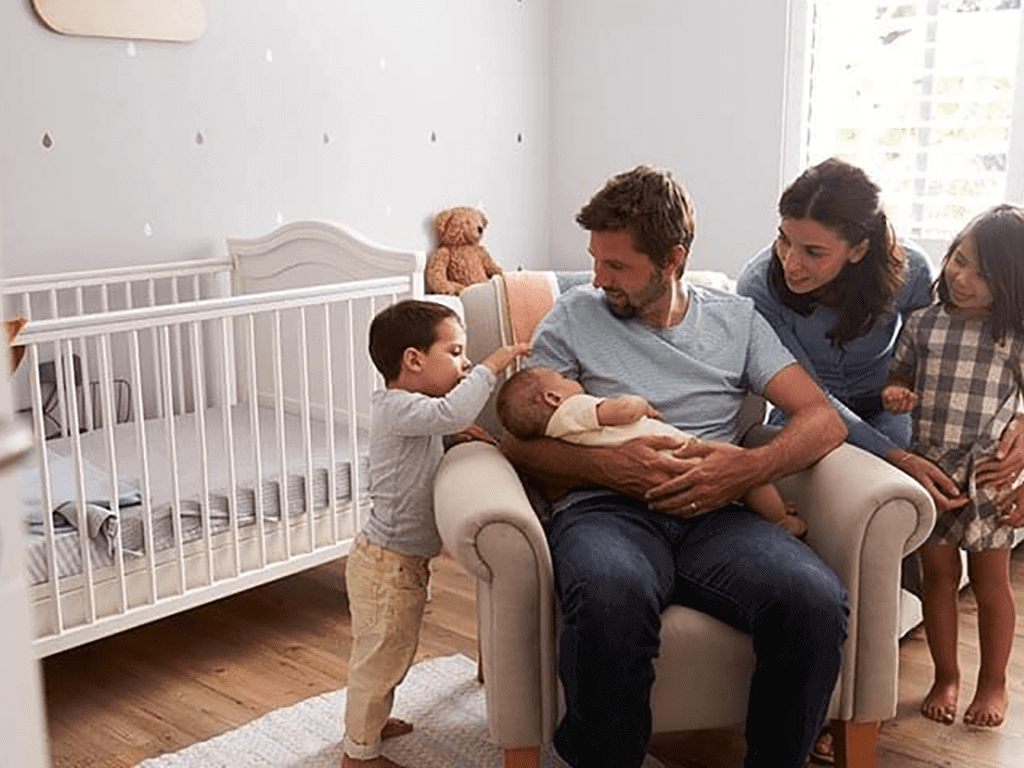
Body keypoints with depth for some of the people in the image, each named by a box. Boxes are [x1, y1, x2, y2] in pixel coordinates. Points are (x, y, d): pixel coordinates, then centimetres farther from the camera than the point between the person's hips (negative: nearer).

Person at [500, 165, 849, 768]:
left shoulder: (736, 319, 18)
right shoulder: (575, 317, 14)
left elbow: (823, 420, 9)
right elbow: (519, 440, 7)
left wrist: (752, 466, -12)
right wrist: (605, 465, -12)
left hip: (711, 513, 2)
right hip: (605, 508, -1)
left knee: (816, 601, -30)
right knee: (612, 598, -39)